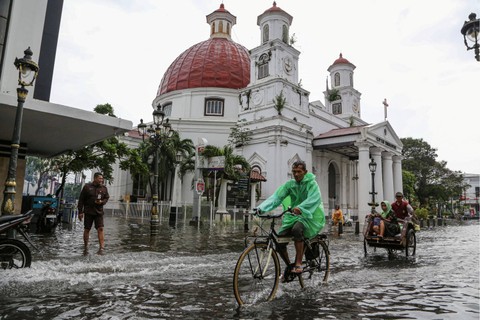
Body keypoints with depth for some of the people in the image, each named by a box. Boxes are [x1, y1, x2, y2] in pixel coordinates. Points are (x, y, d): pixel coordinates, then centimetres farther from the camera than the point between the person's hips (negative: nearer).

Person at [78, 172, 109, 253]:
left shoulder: (104, 188, 6)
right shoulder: (87, 187, -1)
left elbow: (106, 198, 13)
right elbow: (81, 200, 0)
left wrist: (102, 202, -10)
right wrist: (80, 212, -2)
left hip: (99, 212, 1)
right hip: (88, 212, -1)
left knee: (100, 229, -9)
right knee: (87, 229, 7)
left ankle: (102, 247, -11)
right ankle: (86, 246, 23)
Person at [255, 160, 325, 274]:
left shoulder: (312, 184, -9)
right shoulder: (289, 184, 2)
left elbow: (314, 199, -29)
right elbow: (276, 196, -9)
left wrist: (300, 208, -49)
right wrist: (262, 207, -25)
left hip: (310, 215, -4)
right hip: (293, 215, 5)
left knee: (297, 229, -35)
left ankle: (298, 264, -23)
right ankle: (289, 266, 11)